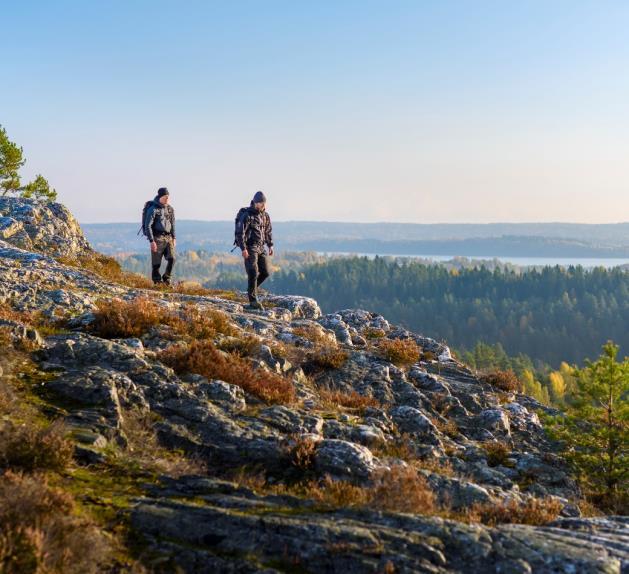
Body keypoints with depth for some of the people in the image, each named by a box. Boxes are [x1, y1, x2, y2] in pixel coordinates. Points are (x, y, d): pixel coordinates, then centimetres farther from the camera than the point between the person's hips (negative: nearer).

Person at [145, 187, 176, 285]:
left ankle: (166, 278, 9)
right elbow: (147, 226, -11)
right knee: (156, 263, -2)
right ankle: (157, 282, 7)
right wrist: (152, 241, -16)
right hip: (157, 238, -5)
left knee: (171, 259, -8)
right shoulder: (153, 209, -9)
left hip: (168, 237, 5)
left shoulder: (170, 209, 11)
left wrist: (174, 238, 14)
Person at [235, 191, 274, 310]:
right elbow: (240, 232, -15)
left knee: (266, 272, 2)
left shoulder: (265, 215, 10)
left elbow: (268, 231, 22)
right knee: (253, 273, -11)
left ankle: (252, 288, 26)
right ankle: (253, 301, -6)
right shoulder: (247, 215, -12)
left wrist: (270, 245, 15)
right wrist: (243, 249, -20)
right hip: (250, 247, -7)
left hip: (261, 247, 7)